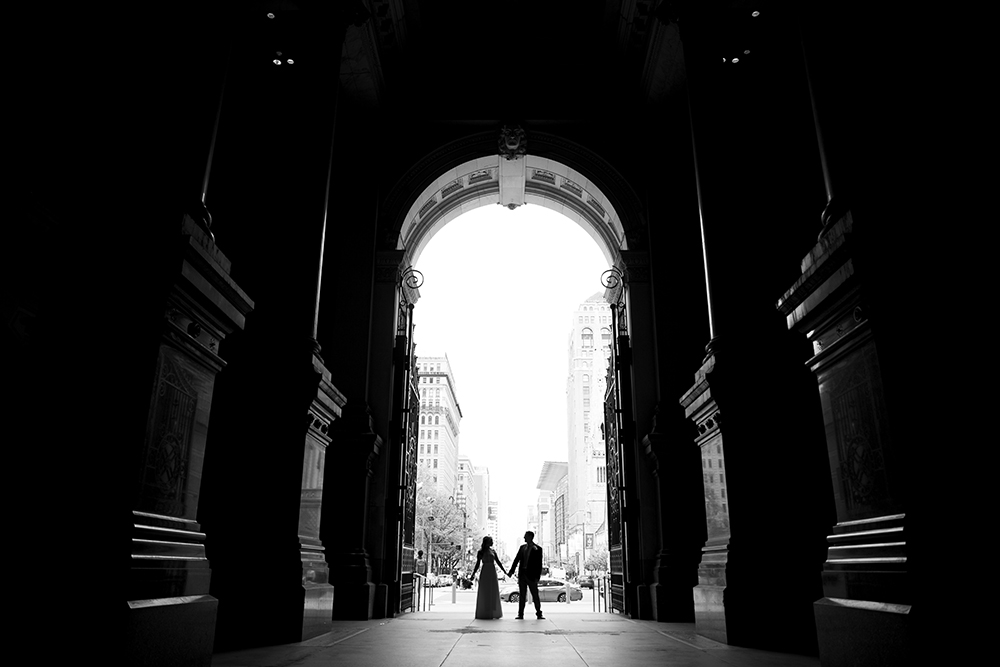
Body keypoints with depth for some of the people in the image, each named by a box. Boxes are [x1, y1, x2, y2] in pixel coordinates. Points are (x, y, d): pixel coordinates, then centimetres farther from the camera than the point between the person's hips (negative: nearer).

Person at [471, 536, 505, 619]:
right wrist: (473, 574, -12)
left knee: (494, 593, 4)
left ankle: (493, 613, 12)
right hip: (485, 573, -4)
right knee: (484, 594, -2)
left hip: (493, 572, 4)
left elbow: (498, 562, 11)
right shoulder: (480, 552, 0)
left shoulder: (493, 551, 10)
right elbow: (477, 564, -1)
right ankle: (484, 614, 3)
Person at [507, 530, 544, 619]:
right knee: (521, 595, 6)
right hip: (522, 574, 5)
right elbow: (516, 560, 12)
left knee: (535, 595, 0)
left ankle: (539, 613, 8)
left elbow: (539, 564, -6)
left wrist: (537, 577, -12)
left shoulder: (538, 549, -4)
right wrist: (511, 571, 5)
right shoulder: (522, 547, 11)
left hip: (531, 575, -5)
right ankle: (520, 614, 10)